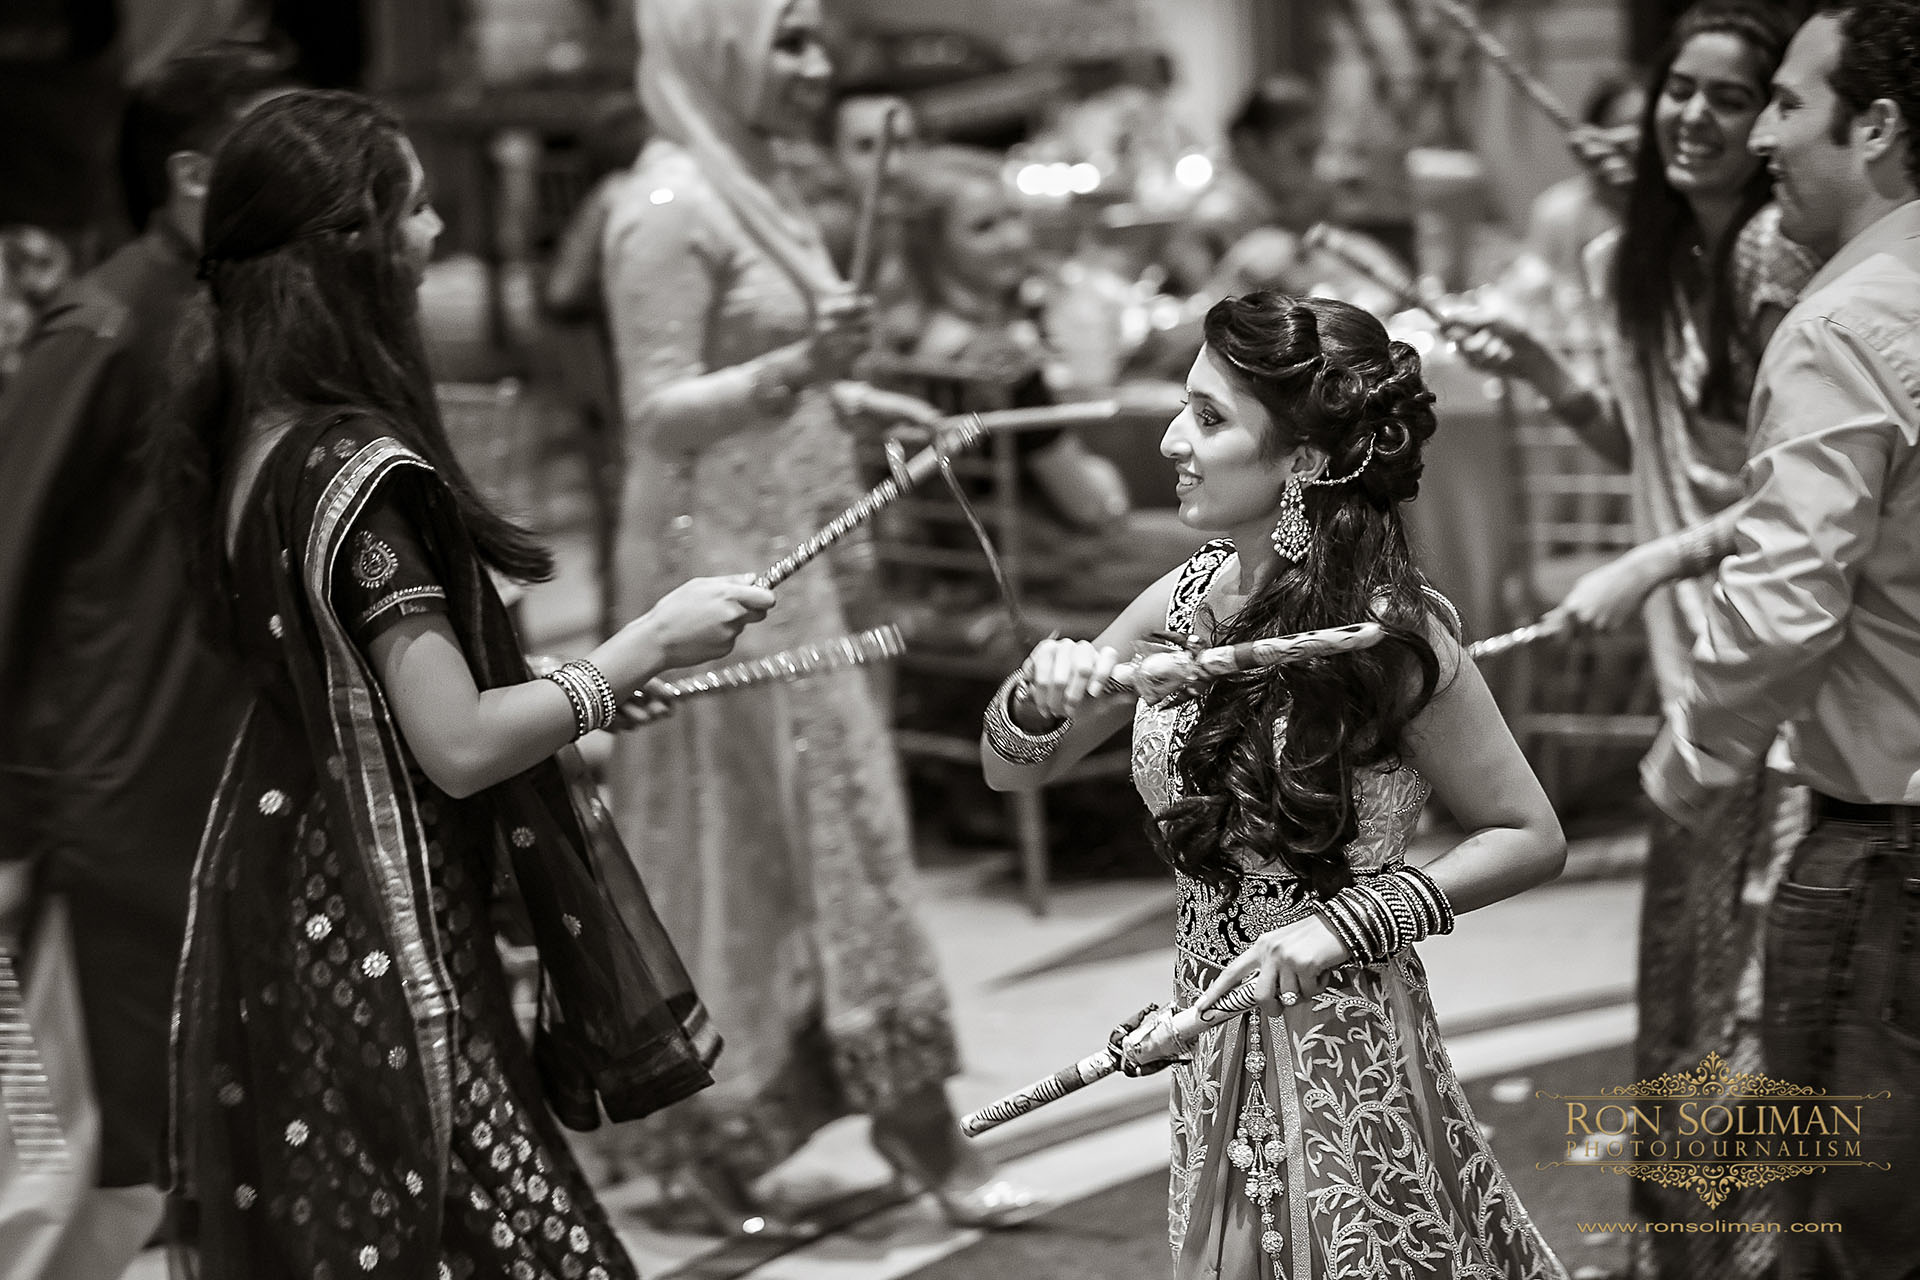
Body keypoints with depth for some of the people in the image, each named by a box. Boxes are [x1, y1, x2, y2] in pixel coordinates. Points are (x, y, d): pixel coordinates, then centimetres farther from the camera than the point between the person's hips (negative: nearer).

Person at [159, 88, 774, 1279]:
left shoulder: (253, 433, 6)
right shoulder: (360, 472, -21)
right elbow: (459, 745, -21)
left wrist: (582, 682, 19)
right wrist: (645, 647, -11)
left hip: (283, 909, 10)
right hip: (380, 947, -10)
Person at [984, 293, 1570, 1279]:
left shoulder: (1393, 637, -17)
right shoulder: (1188, 603, -2)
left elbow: (1530, 838, -10)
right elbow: (1010, 769, 6)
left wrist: (1347, 922, -21)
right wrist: (1039, 696, -16)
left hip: (1342, 1049, -5)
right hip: (1212, 1042, 5)